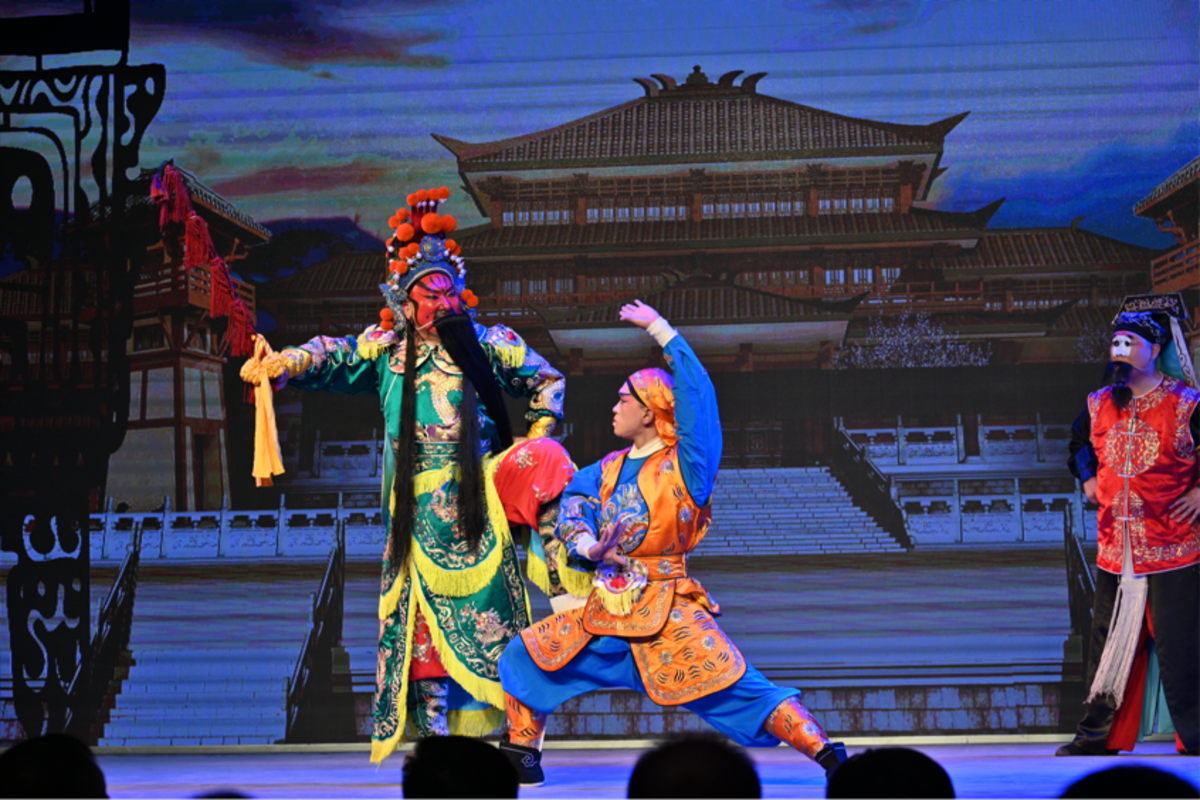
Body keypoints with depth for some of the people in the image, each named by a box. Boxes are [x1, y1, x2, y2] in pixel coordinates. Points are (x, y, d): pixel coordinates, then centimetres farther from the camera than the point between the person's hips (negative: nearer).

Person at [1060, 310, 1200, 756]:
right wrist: (1088, 479, 15)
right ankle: (1099, 736, 21)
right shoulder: (1099, 406, 9)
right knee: (1108, 645, 11)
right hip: (1115, 548, 5)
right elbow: (1080, 444, 30)